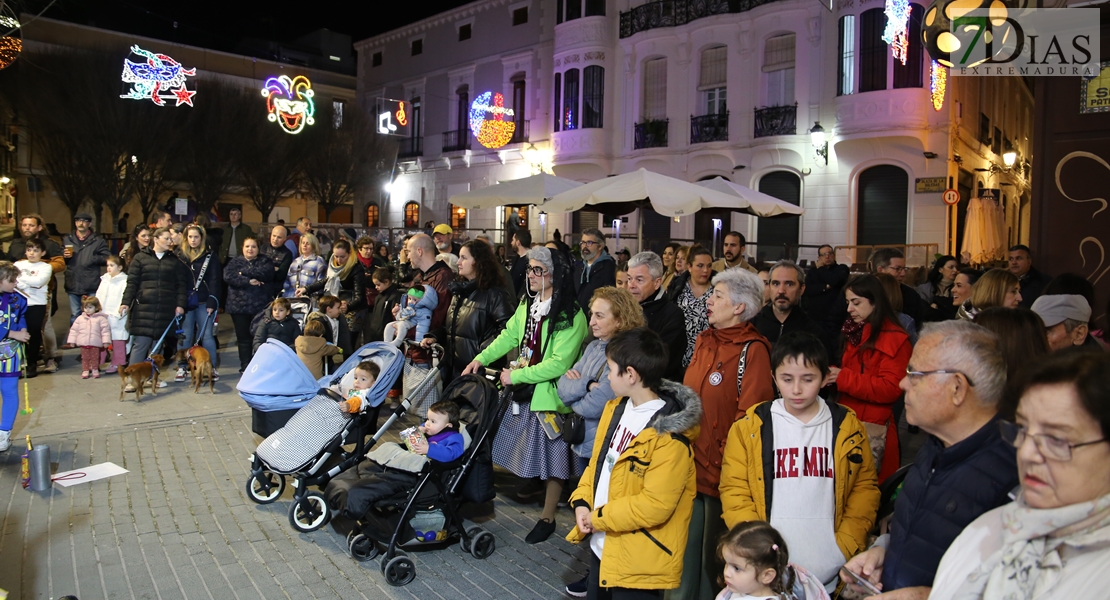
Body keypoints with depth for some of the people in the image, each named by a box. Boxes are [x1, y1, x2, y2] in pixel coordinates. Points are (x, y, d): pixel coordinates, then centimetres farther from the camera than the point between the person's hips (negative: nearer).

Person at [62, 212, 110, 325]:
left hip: (91, 286, -3)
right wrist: (64, 255, -5)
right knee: (75, 315, 12)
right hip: (73, 285, 3)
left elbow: (107, 258, -6)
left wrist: (93, 258, -19)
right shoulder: (67, 239, 12)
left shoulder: (98, 240, 1)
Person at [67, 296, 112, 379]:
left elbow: (105, 330, -5)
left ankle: (95, 370, 19)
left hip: (95, 344, -3)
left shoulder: (101, 318, -4)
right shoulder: (80, 318, 6)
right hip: (83, 343, 3)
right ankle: (85, 371, 17)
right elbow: (74, 329, 11)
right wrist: (72, 340, 7)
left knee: (95, 357, 7)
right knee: (85, 358, 8)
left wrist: (106, 341, -10)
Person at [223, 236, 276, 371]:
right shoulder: (235, 262, 11)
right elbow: (228, 277, -8)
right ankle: (245, 366, 14)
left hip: (261, 305, -1)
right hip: (239, 305, 1)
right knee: (243, 337, 5)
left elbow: (267, 273, -14)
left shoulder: (265, 261, 8)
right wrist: (248, 281, -17)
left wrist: (244, 272, -12)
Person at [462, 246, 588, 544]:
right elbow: (509, 336, 12)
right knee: (527, 450, 17)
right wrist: (481, 358, -1)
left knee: (552, 458, 7)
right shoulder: (527, 305, 5)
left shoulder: (570, 315, -20)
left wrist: (516, 376, -19)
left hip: (550, 395, -6)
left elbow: (558, 363, -24)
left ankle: (547, 517, 21)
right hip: (523, 393, 6)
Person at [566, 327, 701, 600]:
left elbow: (655, 506, -26)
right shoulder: (615, 407, 2)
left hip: (638, 560, -8)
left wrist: (598, 518, -18)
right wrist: (581, 503, -4)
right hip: (600, 545, 8)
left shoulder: (670, 437, -24)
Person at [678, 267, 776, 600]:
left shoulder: (752, 349, -16)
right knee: (687, 547, 21)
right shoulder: (704, 340, 8)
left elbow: (750, 414, -19)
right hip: (691, 462, 7)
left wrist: (728, 457, -17)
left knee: (714, 554, 10)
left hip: (721, 469, -7)